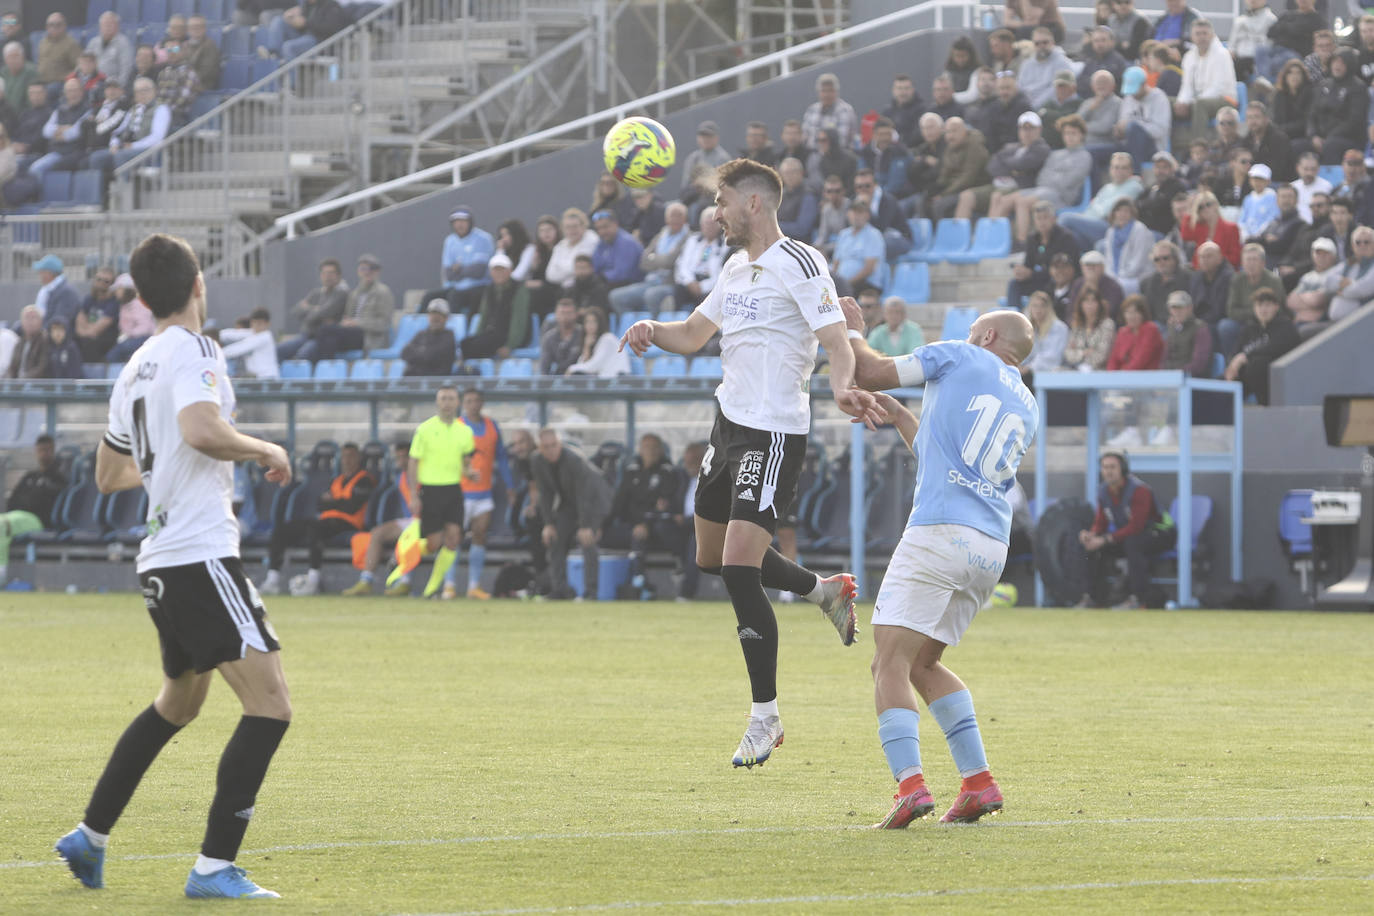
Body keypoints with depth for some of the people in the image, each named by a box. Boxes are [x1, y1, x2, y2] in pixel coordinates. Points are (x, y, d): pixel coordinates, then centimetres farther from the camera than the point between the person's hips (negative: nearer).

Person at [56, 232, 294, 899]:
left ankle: (90, 836, 33)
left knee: (177, 702, 28)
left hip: (160, 560, 10)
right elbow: (201, 430, -29)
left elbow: (109, 474, 26)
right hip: (202, 556, -10)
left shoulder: (134, 370, 16)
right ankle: (214, 867, -16)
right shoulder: (193, 351, -10)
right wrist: (265, 450, -12)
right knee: (270, 706, -12)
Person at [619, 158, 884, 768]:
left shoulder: (799, 264, -12)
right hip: (730, 421, 10)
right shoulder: (737, 267, 15)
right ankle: (825, 591, 40)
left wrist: (843, 387, -41)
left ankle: (765, 715, -8)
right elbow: (694, 334, 24)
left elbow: (838, 341, -20)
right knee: (713, 557, 19)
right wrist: (653, 331, 2)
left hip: (774, 434, -10)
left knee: (740, 565, -16)